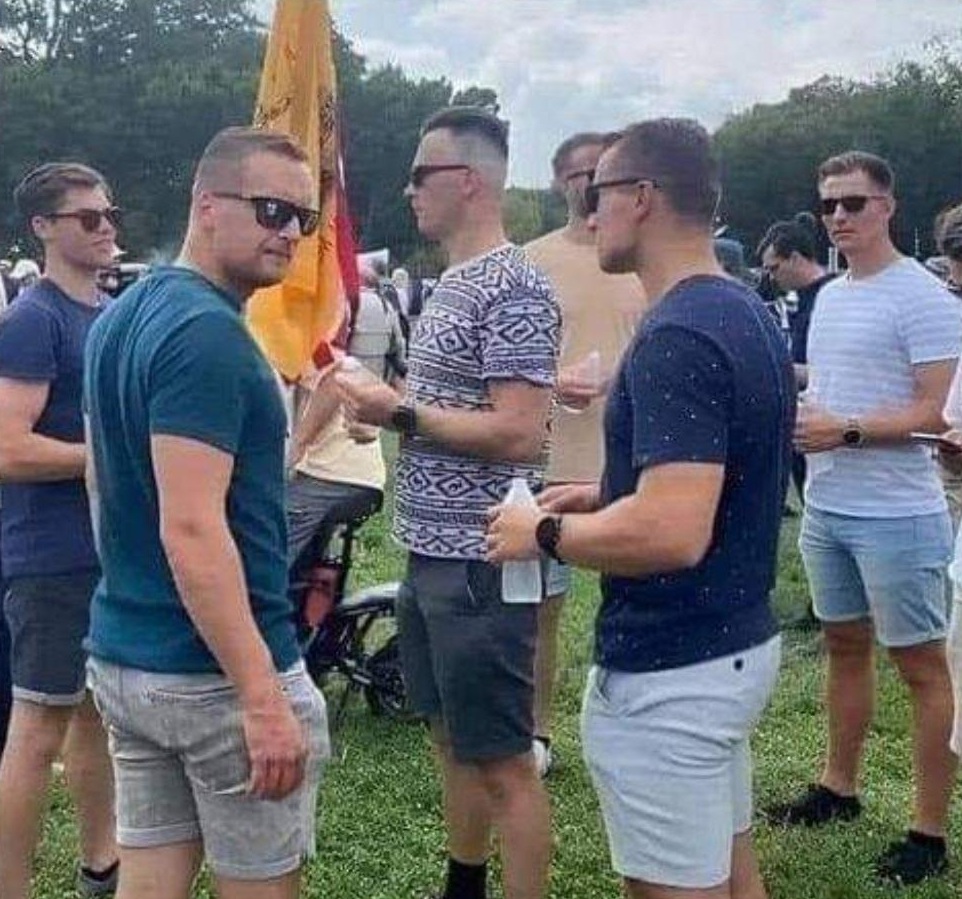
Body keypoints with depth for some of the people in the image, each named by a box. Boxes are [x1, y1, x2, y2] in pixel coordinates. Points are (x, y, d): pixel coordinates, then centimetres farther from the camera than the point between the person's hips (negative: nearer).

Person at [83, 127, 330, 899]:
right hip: (212, 676, -9)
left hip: (124, 655, 9)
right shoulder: (207, 333, -19)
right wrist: (263, 699, -25)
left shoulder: (122, 317, 10)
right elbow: (190, 529, -26)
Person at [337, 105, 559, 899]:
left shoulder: (513, 288, -16)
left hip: (480, 563, -10)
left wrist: (401, 413, -16)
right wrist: (384, 402, 4)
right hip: (431, 554, 10)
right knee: (455, 745, 21)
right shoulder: (451, 281, 13)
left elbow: (518, 433, -23)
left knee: (503, 765, 1)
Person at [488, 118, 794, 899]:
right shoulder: (747, 313, 8)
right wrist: (610, 497, 14)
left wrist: (545, 532, -16)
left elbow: (672, 533, -32)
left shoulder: (675, 337, -24)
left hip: (669, 673, -10)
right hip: (736, 643, 10)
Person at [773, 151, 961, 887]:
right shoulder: (829, 296, 12)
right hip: (826, 507, 8)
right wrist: (795, 417, 0)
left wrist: (844, 430, -24)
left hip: (896, 516, -8)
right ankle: (840, 787, 34)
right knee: (845, 647, 19)